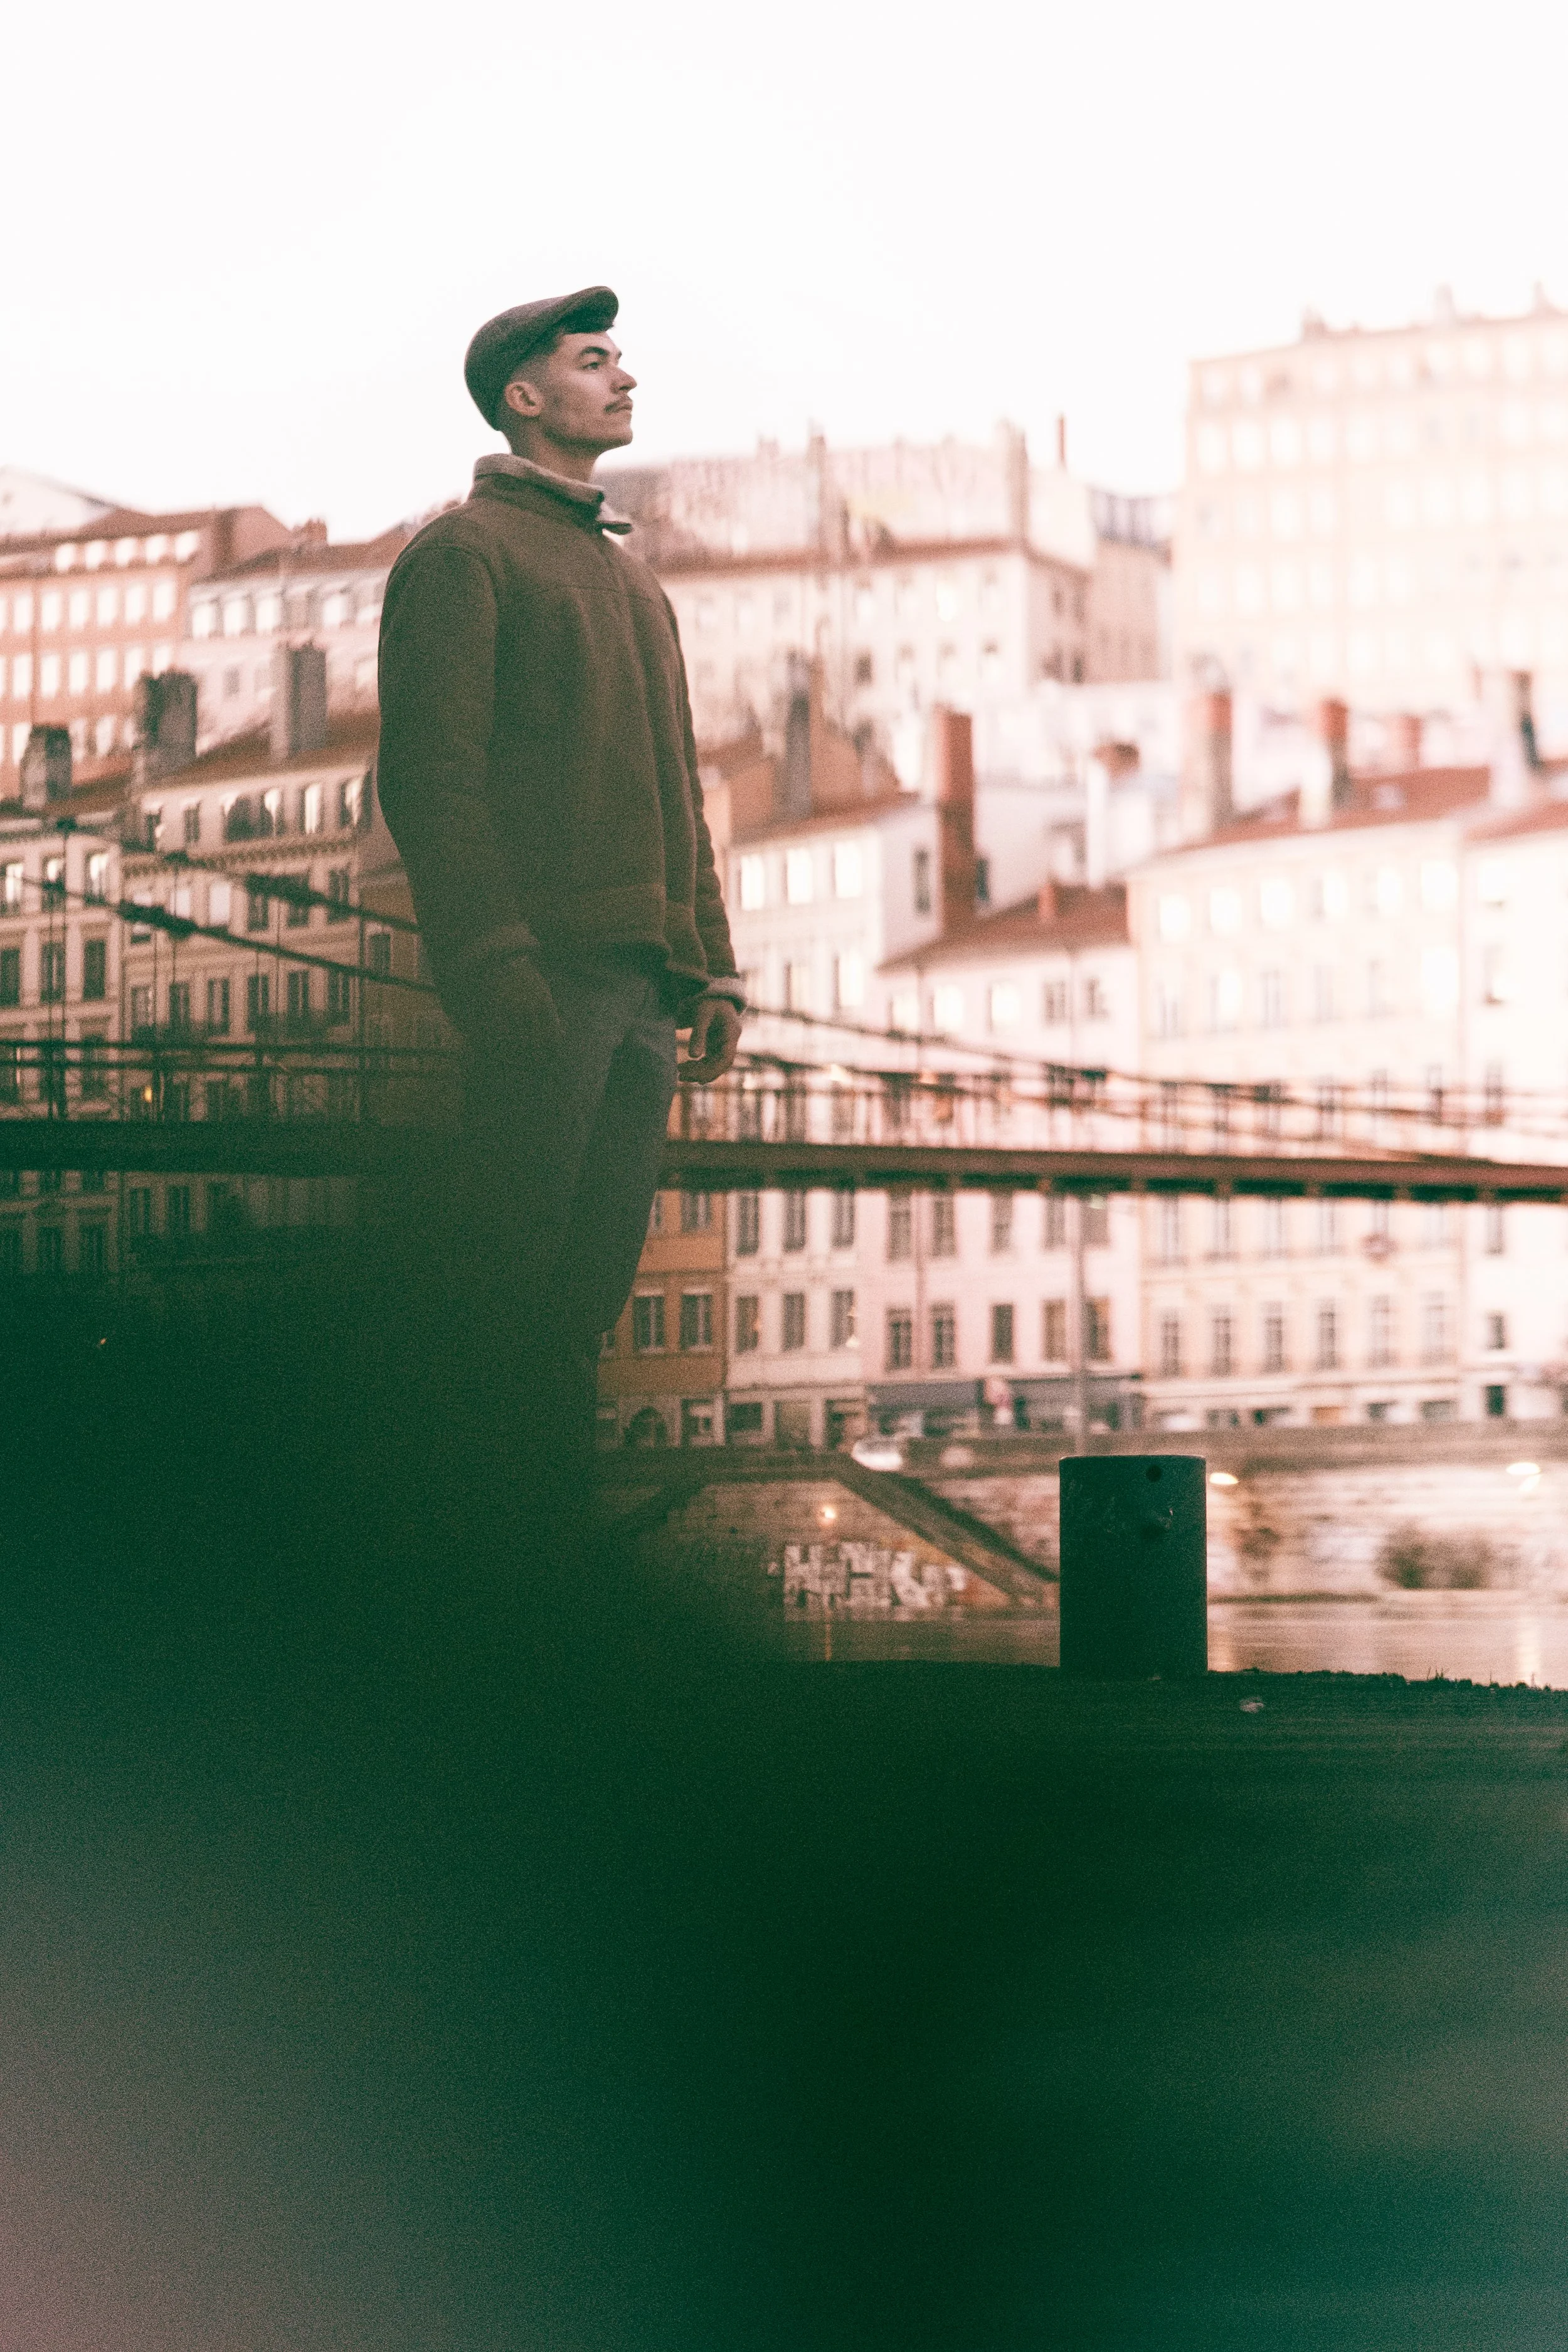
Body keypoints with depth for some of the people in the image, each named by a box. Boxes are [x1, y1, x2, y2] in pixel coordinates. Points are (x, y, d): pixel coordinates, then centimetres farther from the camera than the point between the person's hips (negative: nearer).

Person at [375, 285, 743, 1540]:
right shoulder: (464, 553, -1)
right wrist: (492, 964, -19)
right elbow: (429, 771, -10)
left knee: (597, 1273, 6)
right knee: (518, 1275, -7)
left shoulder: (633, 577, 25)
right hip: (546, 970, -8)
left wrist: (713, 965, 17)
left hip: (644, 980, 8)